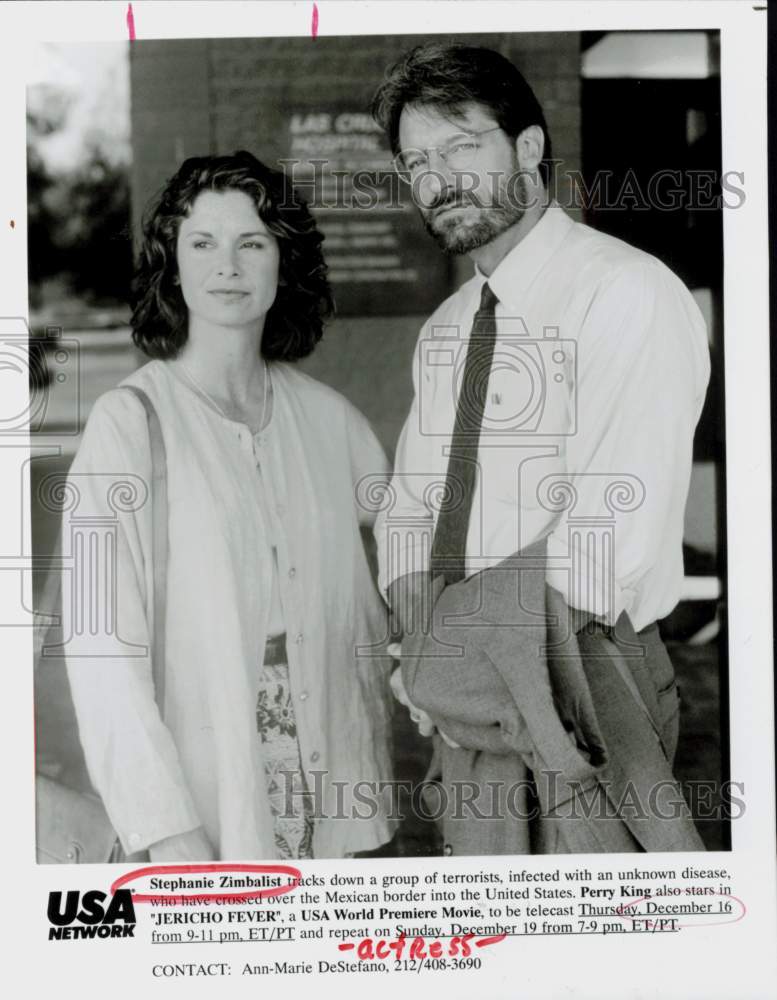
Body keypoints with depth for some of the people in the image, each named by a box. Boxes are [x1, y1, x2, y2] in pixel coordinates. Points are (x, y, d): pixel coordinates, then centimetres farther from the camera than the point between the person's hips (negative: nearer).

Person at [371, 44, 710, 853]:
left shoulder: (629, 293, -13)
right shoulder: (445, 328, 11)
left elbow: (613, 536, -21)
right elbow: (410, 510, 11)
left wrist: (457, 640, -18)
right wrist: (422, 642, -7)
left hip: (576, 689, -6)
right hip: (465, 696, 6)